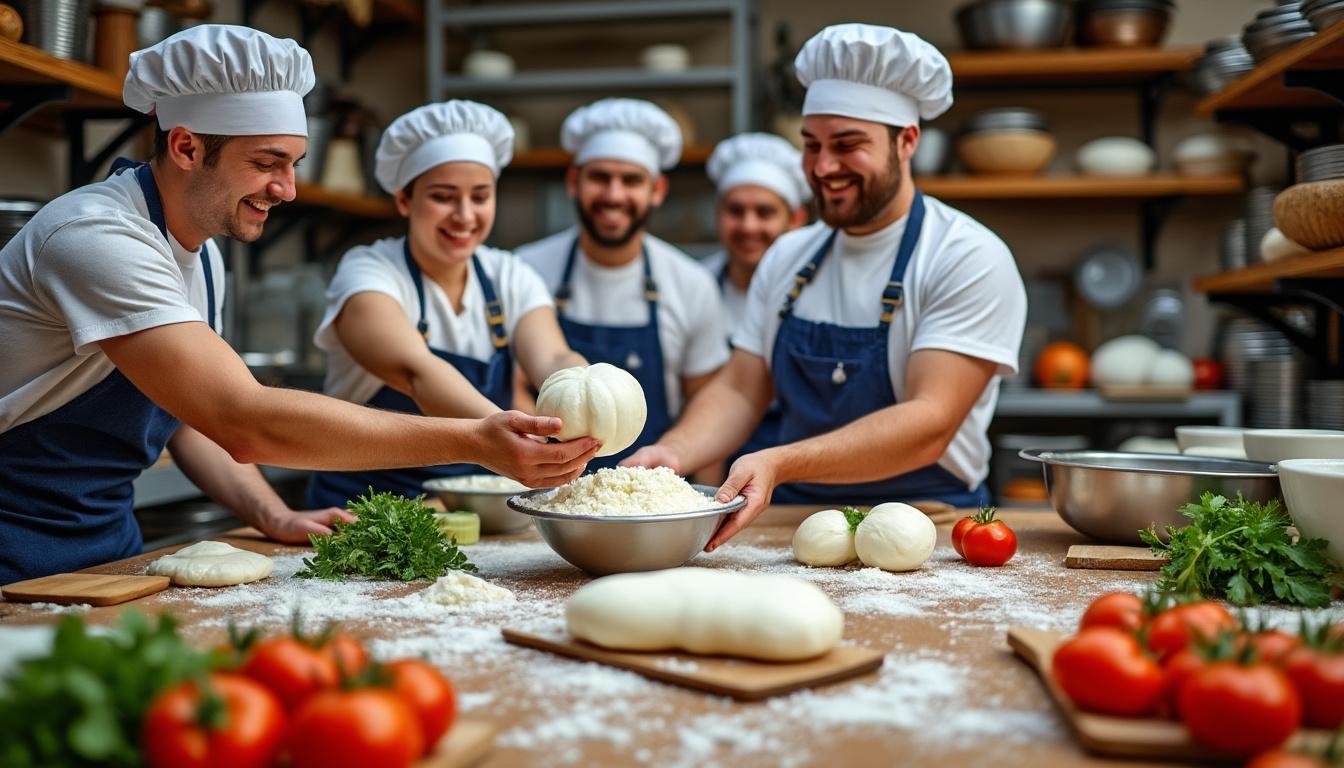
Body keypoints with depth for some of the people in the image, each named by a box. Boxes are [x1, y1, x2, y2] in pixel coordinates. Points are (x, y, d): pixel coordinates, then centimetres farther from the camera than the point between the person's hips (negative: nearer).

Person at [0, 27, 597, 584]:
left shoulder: (203, 258, 6)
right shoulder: (98, 238, -24)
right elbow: (245, 424, -34)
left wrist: (274, 517, -4)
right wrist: (474, 442, -36)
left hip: (109, 539, 8)